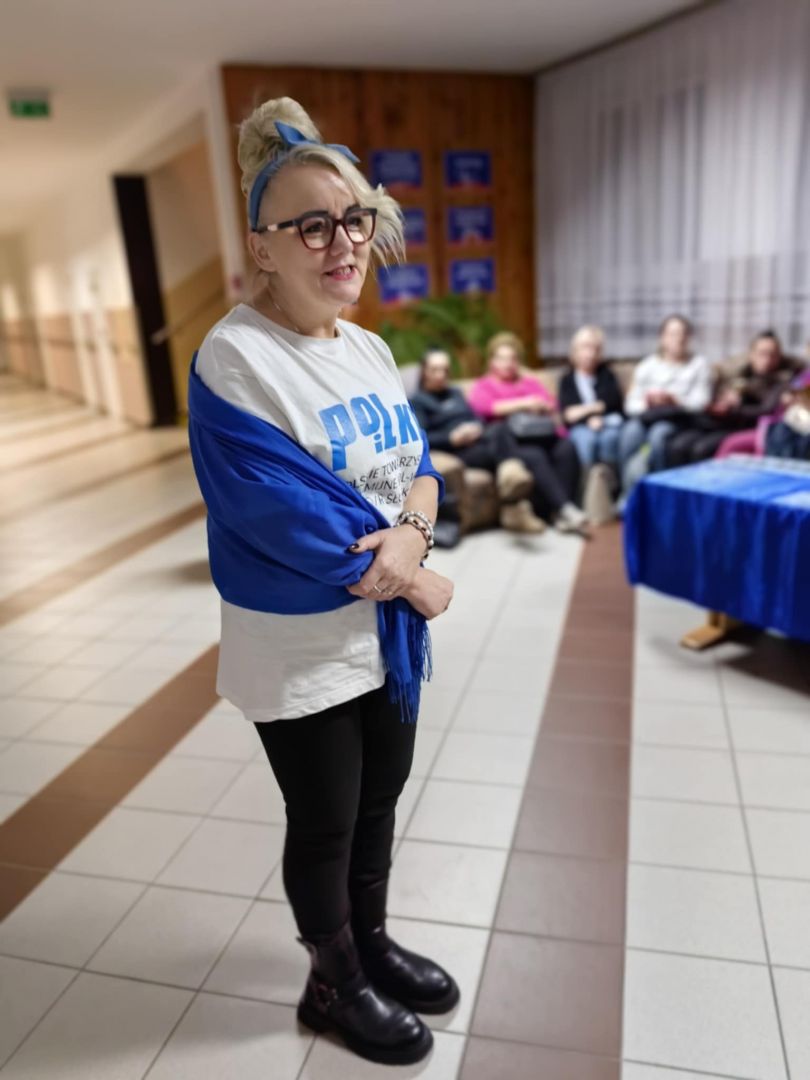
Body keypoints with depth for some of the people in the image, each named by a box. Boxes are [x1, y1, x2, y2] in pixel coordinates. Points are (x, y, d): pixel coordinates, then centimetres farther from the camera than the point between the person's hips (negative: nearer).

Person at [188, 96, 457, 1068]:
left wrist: (411, 532, -17)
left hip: (388, 628, 7)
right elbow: (296, 523, -24)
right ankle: (335, 986, 41)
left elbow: (418, 464, 5)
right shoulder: (234, 359, -20)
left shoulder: (369, 349, 4)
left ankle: (370, 941, 49)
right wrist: (419, 582, -13)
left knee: (379, 800, 23)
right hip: (301, 649, -7)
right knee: (324, 825, 14)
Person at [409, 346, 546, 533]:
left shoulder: (455, 393, 31)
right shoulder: (417, 401, 10)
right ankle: (516, 509, -42)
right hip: (457, 452, -5)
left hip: (479, 440, 5)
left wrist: (477, 428, -2)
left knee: (499, 429, -31)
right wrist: (453, 438, -18)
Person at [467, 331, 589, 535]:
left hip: (542, 436, 4)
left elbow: (551, 404, 16)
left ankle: (561, 515, -35)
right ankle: (566, 508, -42)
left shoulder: (531, 382, 33)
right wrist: (523, 404, -11)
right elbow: (486, 407, -3)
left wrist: (540, 405, -7)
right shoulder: (481, 386, 20)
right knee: (534, 456, -36)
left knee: (566, 449, -29)